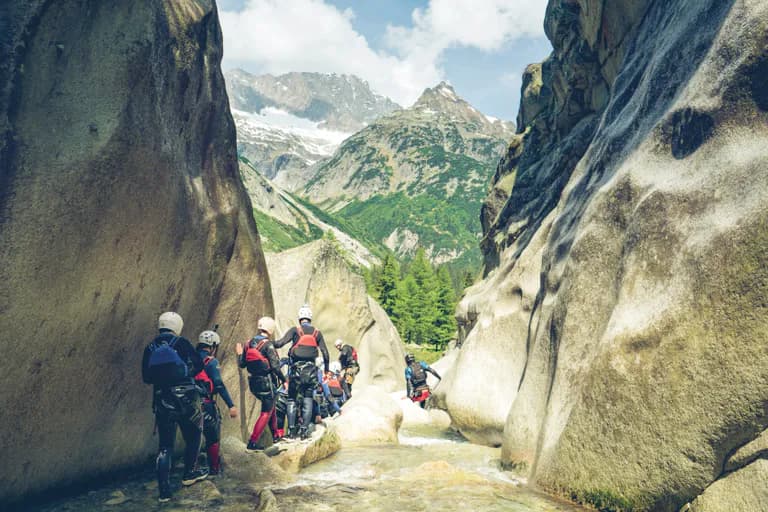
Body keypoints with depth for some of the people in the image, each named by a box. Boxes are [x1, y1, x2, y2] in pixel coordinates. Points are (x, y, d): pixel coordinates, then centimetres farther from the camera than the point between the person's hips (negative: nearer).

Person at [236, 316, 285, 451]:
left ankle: (275, 436, 37)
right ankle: (252, 443, -6)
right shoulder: (267, 345, -16)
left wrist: (240, 354, 27)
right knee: (266, 412, 0)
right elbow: (275, 366, -18)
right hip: (266, 383, -8)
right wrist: (284, 380, -7)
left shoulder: (249, 344, 4)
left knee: (270, 406, 24)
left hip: (253, 383, 8)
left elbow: (242, 364, 8)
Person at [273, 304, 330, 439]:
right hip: (311, 369, 2)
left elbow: (280, 343, -13)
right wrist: (326, 369, 17)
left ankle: (291, 429, 5)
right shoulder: (317, 332, 7)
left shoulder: (295, 330, -2)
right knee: (308, 399, 9)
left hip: (297, 369, -2)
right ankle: (305, 429, 6)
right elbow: (325, 353, 6)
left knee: (292, 399, 8)